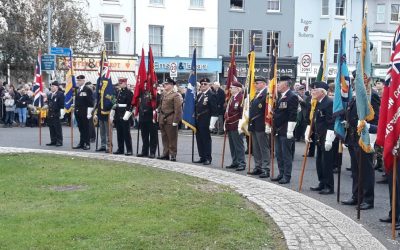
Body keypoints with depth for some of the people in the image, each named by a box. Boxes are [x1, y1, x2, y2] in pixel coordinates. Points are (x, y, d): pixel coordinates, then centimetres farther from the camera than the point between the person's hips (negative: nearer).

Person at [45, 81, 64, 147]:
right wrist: (46, 101, 3)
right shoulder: (49, 94, 17)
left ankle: (59, 142, 2)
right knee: (51, 128, 10)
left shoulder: (60, 94, -6)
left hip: (56, 114, -7)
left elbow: (62, 104, -11)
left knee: (58, 128, -3)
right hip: (50, 114, 7)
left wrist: (61, 112, -16)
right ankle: (53, 141, 17)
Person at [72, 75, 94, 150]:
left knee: (86, 129, -1)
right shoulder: (77, 90, 14)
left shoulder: (88, 90, -8)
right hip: (78, 113, 7)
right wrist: (75, 111, 14)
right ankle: (81, 143, 18)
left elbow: (90, 103, -11)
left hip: (84, 113, -7)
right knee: (81, 129, 12)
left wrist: (89, 113, -15)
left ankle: (87, 144, 5)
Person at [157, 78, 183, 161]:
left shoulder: (176, 95, -10)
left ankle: (173, 155, 7)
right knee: (164, 138, 13)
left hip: (170, 120, -7)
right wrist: (159, 117, 15)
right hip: (162, 120, 8)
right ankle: (166, 154, 22)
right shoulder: (163, 94, 13)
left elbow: (178, 109, -14)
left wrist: (175, 121, -17)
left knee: (172, 138, 0)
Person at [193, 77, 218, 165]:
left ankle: (208, 158, 5)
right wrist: (195, 119, 16)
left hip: (205, 122, -8)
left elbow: (214, 111, -12)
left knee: (206, 140, -2)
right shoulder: (199, 95, 16)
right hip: (198, 121, 8)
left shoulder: (211, 95, -8)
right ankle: (202, 157, 18)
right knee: (199, 140, 10)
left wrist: (212, 123, -16)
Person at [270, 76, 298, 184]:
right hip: (278, 130, 9)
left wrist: (290, 130, -19)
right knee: (278, 154, 13)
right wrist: (274, 127, 17)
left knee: (286, 154, -1)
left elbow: (293, 115, -17)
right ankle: (281, 173, 23)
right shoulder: (279, 96, 14)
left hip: (286, 131, -9)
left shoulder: (292, 97, -13)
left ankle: (287, 176, 7)